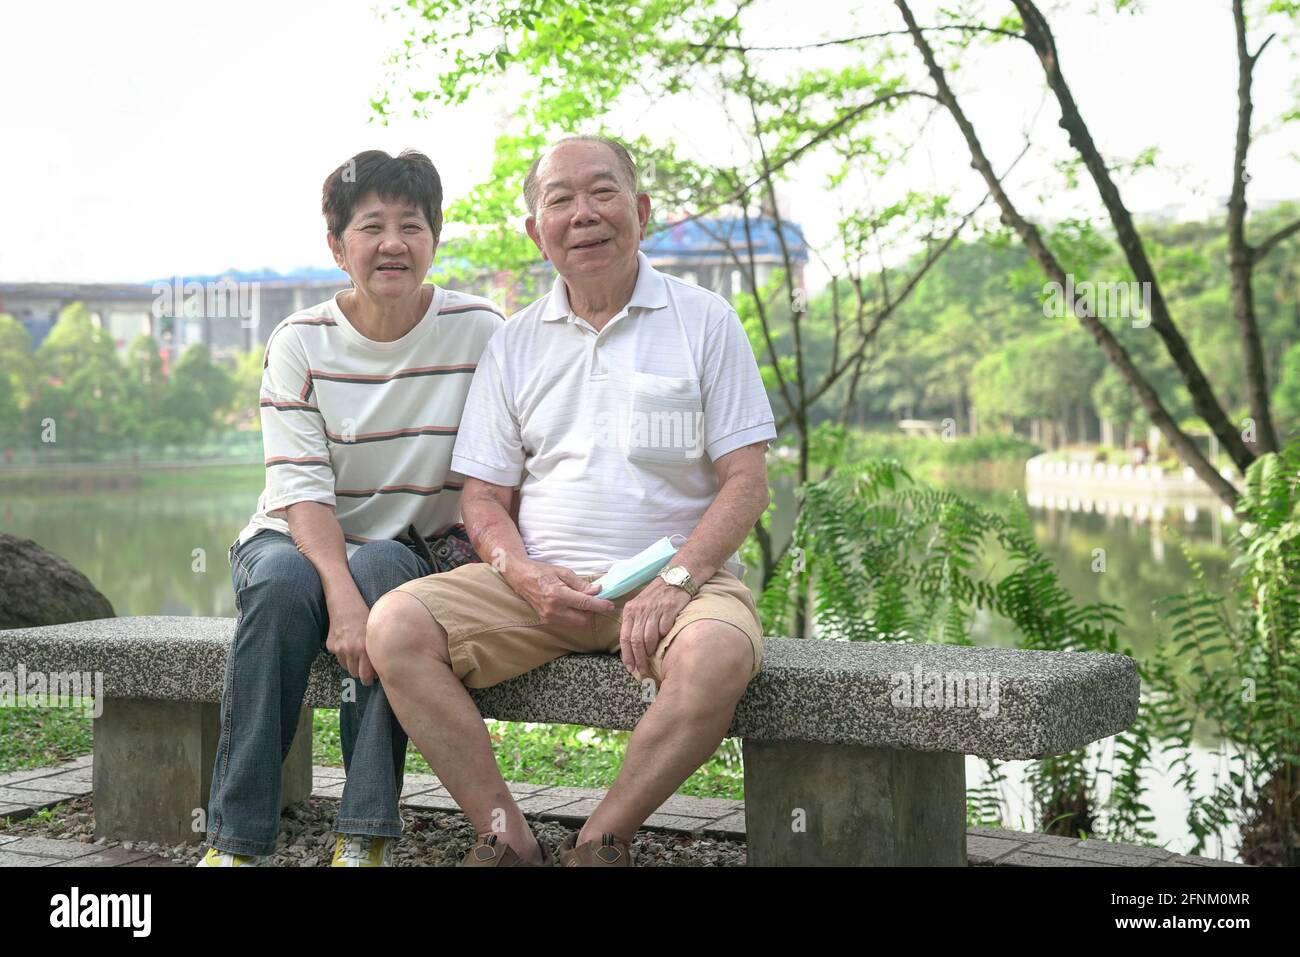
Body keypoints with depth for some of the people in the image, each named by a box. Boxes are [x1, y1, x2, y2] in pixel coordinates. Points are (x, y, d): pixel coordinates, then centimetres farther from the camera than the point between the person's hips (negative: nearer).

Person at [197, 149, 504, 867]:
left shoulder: (480, 334, -5)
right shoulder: (300, 343, -6)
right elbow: (303, 490, -15)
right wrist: (340, 593, -31)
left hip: (415, 551, 0)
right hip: (299, 539, 0)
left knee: (380, 570, -34)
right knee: (282, 584, -33)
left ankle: (364, 838, -28)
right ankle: (236, 841, -26)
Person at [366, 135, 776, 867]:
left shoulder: (705, 322, 5)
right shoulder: (514, 344, 13)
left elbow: (746, 483, 0)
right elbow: (483, 497, 12)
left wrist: (675, 581, -15)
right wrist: (525, 574, -10)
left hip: (673, 571, -2)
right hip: (544, 582, 3)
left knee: (717, 655, -36)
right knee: (396, 626, -21)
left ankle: (602, 840, -14)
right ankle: (508, 836, -12)